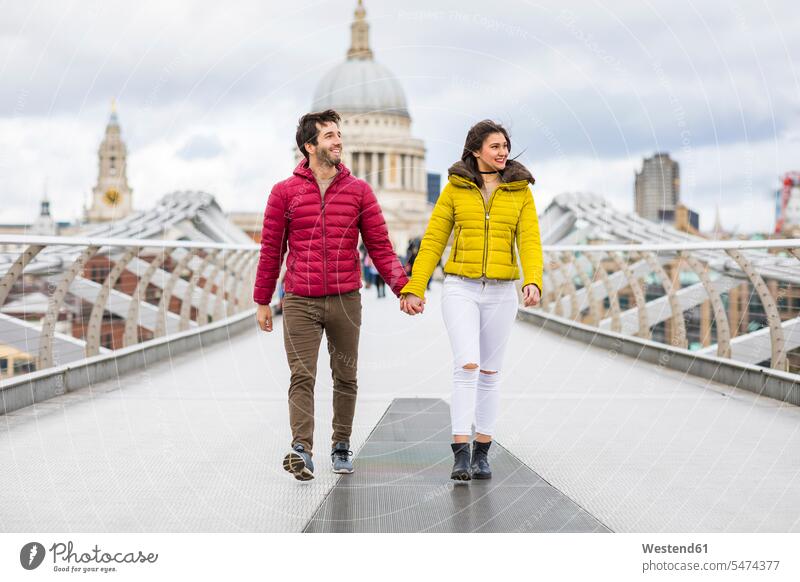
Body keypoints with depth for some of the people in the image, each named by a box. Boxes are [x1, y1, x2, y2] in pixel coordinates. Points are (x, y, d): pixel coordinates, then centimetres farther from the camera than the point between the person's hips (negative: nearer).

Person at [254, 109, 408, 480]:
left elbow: (380, 246, 4)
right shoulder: (285, 192, 2)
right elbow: (271, 250, 6)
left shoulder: (359, 191, 5)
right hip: (300, 302, -2)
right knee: (302, 377, -10)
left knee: (345, 378, 9)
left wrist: (403, 287, -8)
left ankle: (341, 447, 22)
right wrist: (262, 301, 7)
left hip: (346, 300, 2)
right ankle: (302, 451, -17)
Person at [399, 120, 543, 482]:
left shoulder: (520, 191, 4)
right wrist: (413, 288, -4)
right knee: (467, 366, -16)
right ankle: (460, 455, -16)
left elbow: (530, 242, -4)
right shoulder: (455, 188, 2)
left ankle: (481, 454, 18)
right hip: (461, 289, -2)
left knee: (490, 372, 8)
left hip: (501, 292, 2)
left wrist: (533, 283, -22)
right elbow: (433, 241, 3)